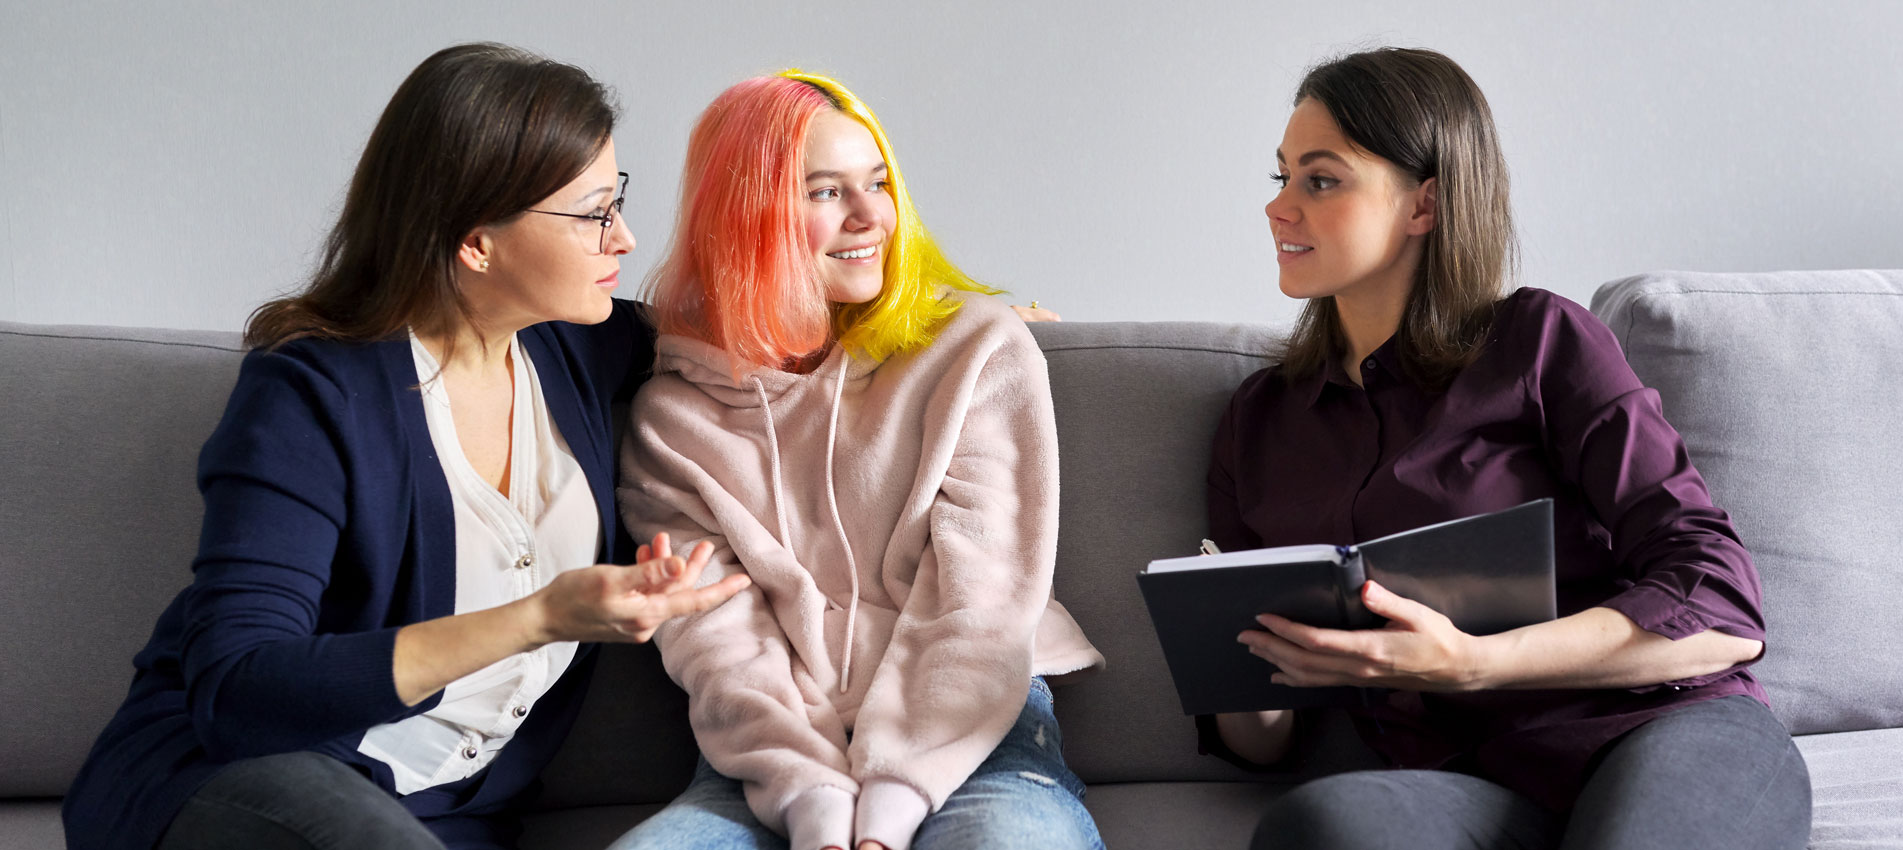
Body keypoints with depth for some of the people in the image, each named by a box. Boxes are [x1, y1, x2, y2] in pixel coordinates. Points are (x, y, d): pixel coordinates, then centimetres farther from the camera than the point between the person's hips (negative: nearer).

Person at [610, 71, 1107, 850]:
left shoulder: (980, 351, 6)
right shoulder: (675, 413, 9)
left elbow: (978, 602, -2)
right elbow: (714, 640, 0)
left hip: (970, 741, -2)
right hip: (776, 770, 2)